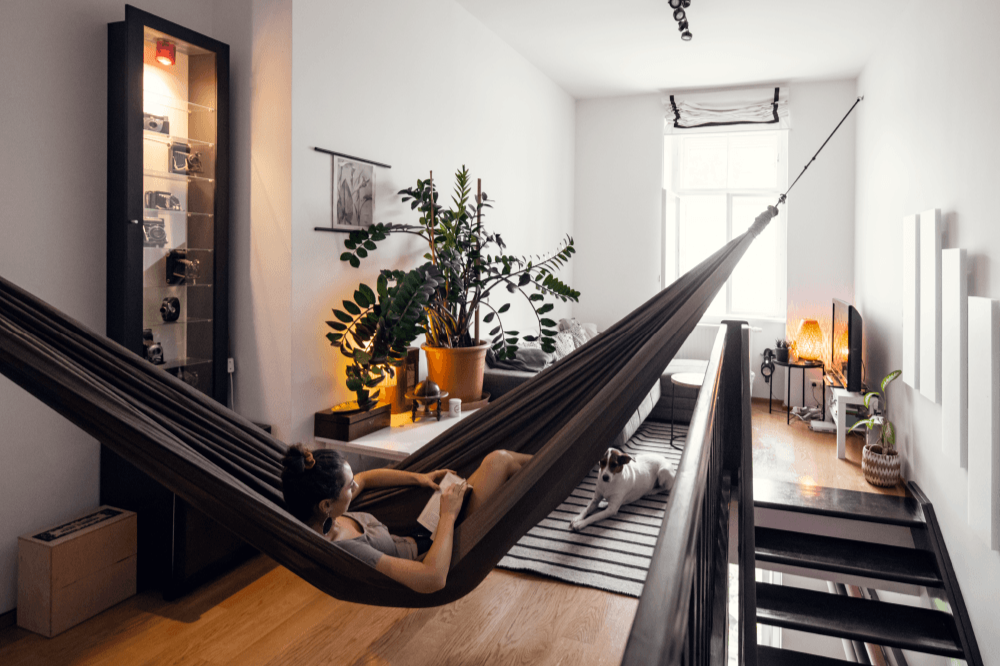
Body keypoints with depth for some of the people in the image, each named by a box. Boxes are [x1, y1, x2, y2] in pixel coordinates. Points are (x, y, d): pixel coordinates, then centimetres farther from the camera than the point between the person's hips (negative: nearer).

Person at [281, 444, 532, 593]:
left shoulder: (314, 516, -12)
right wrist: (448, 516, -26)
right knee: (499, 461, -6)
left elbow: (365, 478, 11)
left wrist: (418, 477, 3)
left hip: (419, 539, 8)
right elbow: (433, 578, -40)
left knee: (500, 459, 11)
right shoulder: (341, 549, -38)